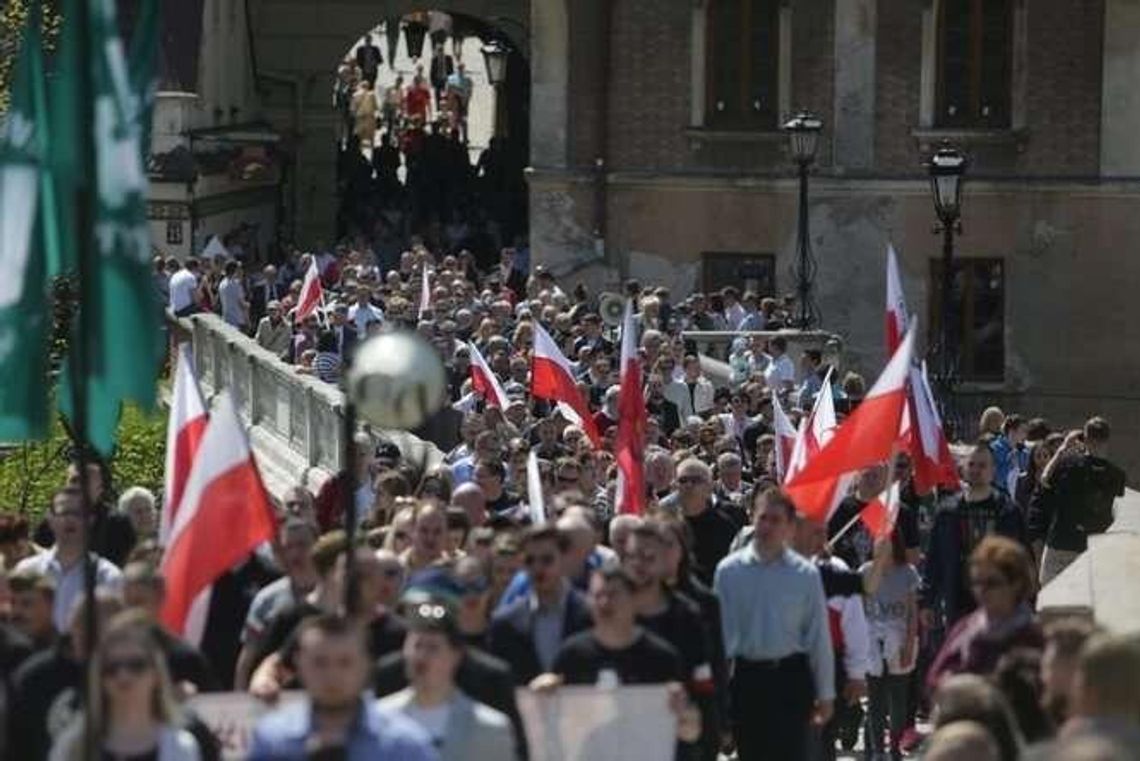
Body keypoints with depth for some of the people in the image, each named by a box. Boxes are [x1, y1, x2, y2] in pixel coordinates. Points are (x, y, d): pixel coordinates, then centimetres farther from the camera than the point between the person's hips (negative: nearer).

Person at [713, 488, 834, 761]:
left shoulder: (805, 574, -2)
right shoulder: (729, 570, -2)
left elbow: (819, 636, 1)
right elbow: (720, 629, -1)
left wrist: (826, 694, 2)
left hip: (790, 677, -1)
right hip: (746, 677, 1)